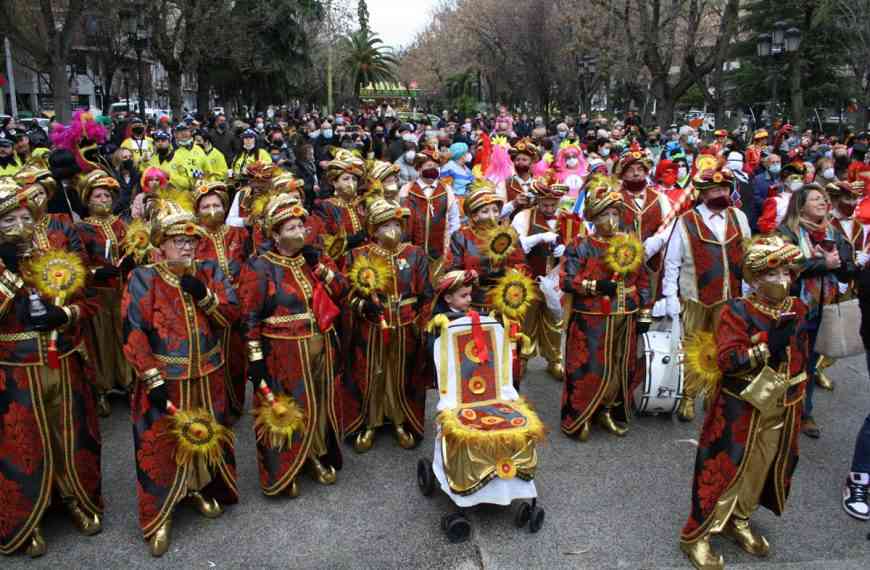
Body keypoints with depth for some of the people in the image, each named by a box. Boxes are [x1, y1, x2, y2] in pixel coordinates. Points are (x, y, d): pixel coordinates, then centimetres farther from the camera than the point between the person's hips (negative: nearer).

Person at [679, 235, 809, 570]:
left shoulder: (797, 310, 2)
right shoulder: (736, 312, -17)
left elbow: (800, 359, 13)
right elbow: (728, 360, -26)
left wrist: (797, 402, 15)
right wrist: (768, 347, -34)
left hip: (782, 408, 6)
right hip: (741, 407, -6)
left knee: (761, 468, 18)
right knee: (726, 469, -1)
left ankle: (738, 521, 40)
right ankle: (696, 535, 12)